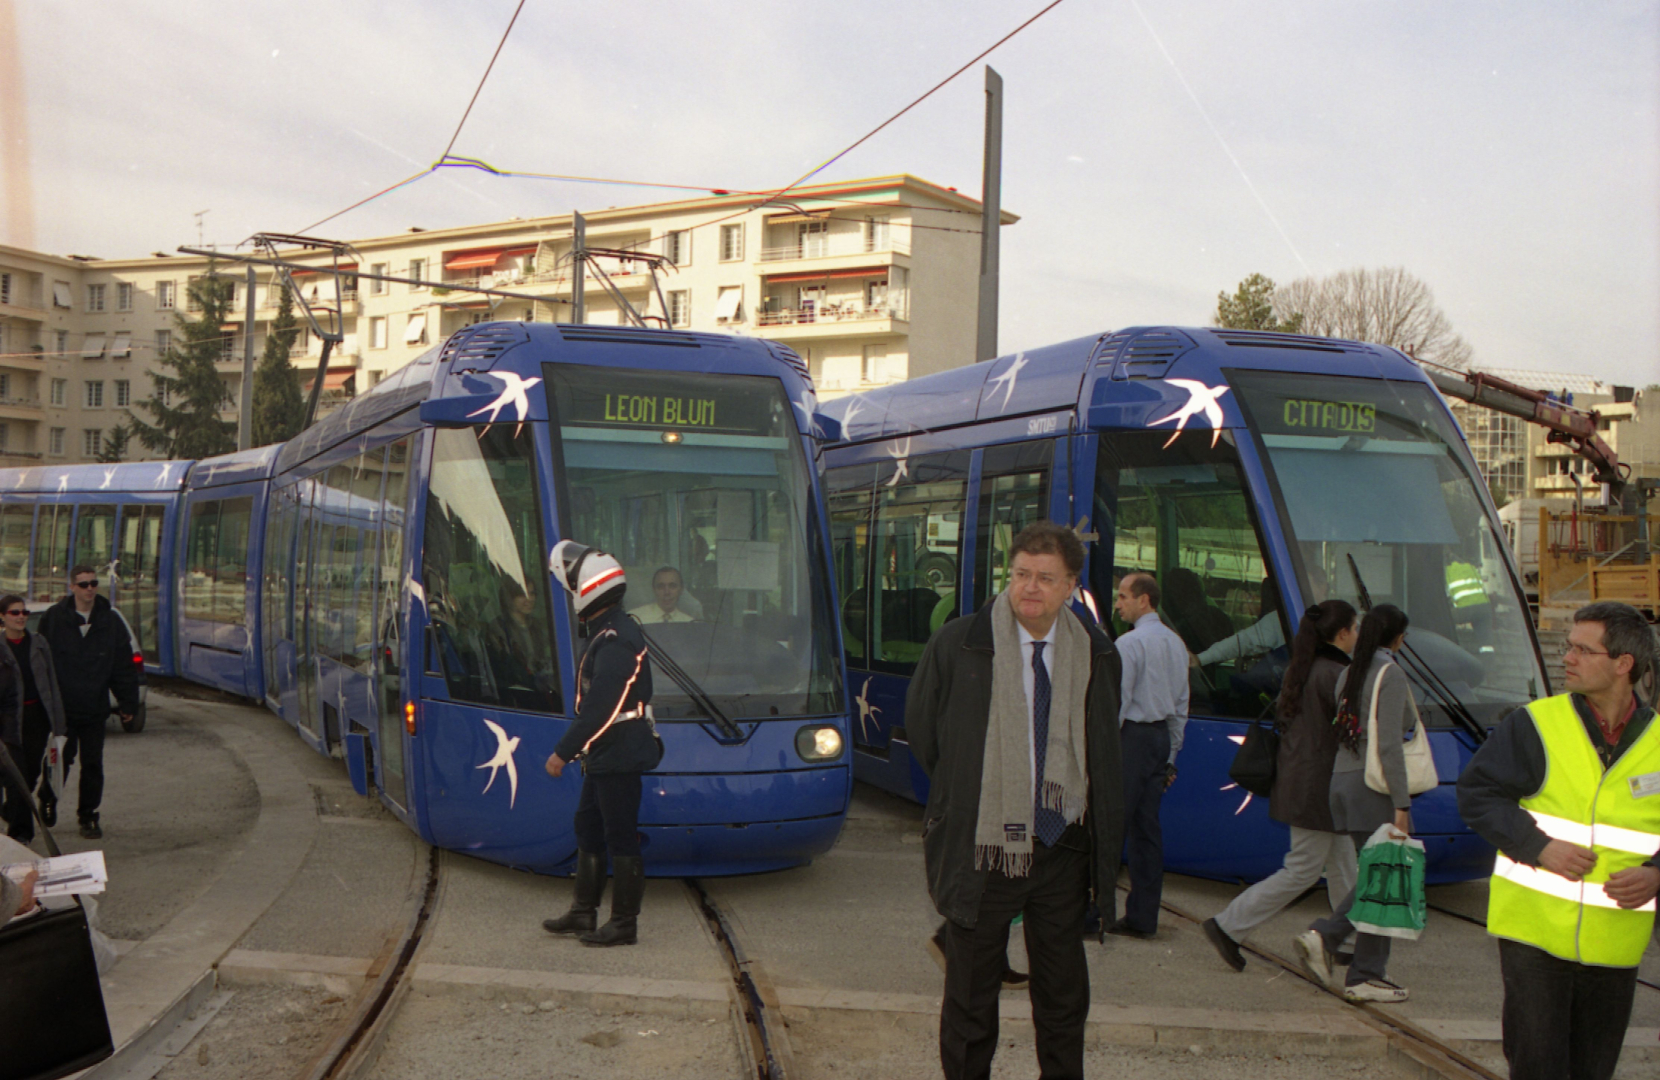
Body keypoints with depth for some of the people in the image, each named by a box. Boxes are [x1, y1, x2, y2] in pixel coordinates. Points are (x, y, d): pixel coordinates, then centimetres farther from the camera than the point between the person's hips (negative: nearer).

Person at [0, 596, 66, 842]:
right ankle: (20, 829, 5)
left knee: (33, 770, 7)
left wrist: (57, 720, 5)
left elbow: (52, 681, 8)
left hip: (38, 714, 3)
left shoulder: (39, 643, 7)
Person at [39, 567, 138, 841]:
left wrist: (128, 702, 4)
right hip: (62, 707, -2)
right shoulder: (54, 618, -3)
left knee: (93, 765, 7)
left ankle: (88, 816, 18)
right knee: (59, 761, 2)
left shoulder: (110, 621, 3)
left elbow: (124, 666, 6)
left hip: (95, 709, 2)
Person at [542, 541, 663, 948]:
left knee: (620, 838, -2)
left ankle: (624, 924, 7)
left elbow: (598, 709, -24)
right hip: (604, 757, 11)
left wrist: (562, 753, -19)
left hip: (619, 758, -11)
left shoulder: (615, 642, -21)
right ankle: (583, 912, 27)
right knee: (589, 827, 17)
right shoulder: (612, 631, 12)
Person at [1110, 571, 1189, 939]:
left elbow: (1117, 703, -15)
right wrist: (1170, 754, 22)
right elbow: (1181, 704, 17)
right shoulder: (1176, 643, 14)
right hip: (1162, 736, 8)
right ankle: (1143, 917, 13)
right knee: (1147, 828, 10)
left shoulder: (1130, 643, -12)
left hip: (1133, 735, -8)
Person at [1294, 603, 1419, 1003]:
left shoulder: (1349, 673, 13)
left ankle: (1323, 936, 5)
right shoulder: (1391, 674, -12)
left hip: (1343, 779, 8)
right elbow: (1389, 745, -18)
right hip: (1374, 786, -8)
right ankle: (1365, 978, 5)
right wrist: (1401, 804, -17)